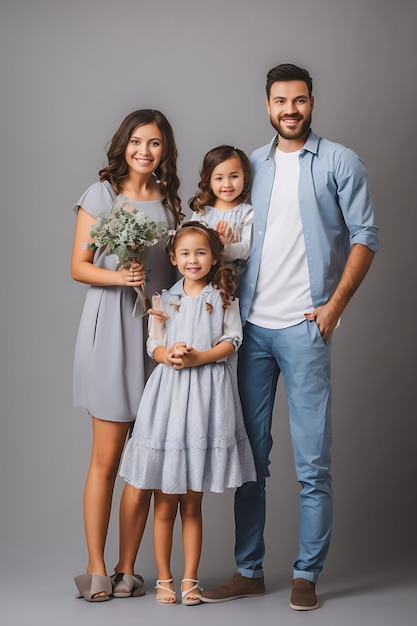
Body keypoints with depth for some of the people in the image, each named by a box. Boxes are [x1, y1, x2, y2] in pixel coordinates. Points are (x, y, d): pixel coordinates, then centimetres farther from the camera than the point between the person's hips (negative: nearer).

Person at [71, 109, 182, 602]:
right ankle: (96, 569, 7)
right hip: (111, 329, -4)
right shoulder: (101, 195, 3)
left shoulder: (170, 202, 14)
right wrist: (118, 276, -17)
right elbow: (79, 266, 0)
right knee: (106, 458, -3)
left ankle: (127, 568, 13)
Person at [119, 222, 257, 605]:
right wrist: (169, 355, -16)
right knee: (165, 504, 2)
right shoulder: (165, 300, 11)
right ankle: (164, 579, 13)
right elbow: (153, 344, 6)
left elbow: (231, 342, 0)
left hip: (207, 393, -1)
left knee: (192, 504, 5)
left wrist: (198, 357, -16)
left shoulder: (223, 298, 8)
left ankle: (190, 579, 13)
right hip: (168, 392, 1)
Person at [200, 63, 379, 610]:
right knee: (250, 456, 7)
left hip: (304, 327, -4)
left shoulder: (339, 163, 3)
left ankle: (307, 575, 8)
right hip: (252, 326, 4)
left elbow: (364, 236, -1)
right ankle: (249, 570, 16)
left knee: (312, 462, -2)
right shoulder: (253, 165, 15)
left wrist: (334, 305, -9)